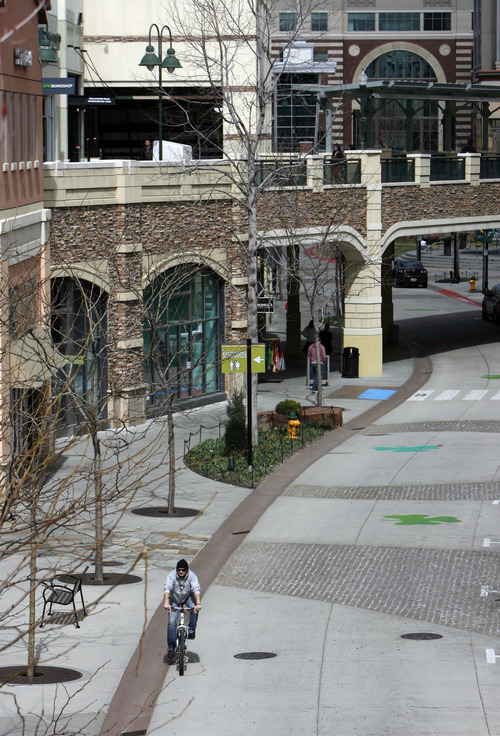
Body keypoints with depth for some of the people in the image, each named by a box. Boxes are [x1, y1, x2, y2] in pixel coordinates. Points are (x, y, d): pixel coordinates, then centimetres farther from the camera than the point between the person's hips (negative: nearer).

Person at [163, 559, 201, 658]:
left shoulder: (191, 576, -23)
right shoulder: (171, 575, -25)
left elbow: (196, 589, -35)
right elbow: (167, 588, -38)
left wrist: (198, 603, -50)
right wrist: (166, 603, -54)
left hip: (188, 597, 0)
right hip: (174, 599, 0)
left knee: (195, 607, -32)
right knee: (171, 623, -9)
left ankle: (191, 630, -11)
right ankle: (171, 648, 5)